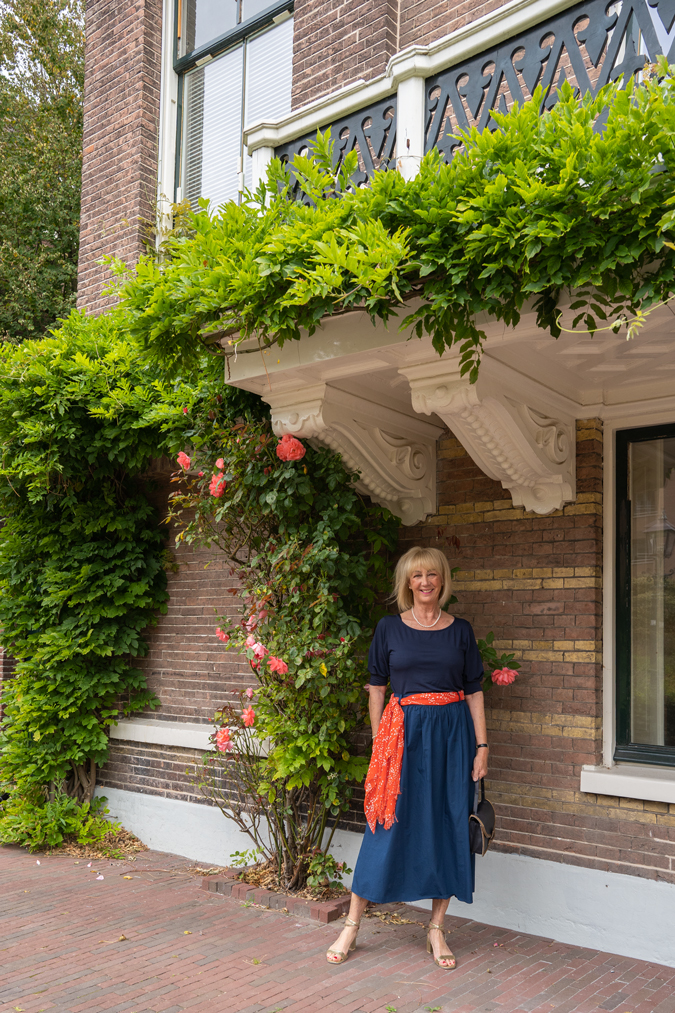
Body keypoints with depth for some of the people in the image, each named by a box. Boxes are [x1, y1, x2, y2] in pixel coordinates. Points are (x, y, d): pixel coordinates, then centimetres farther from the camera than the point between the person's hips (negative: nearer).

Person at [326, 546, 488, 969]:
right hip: (404, 732, -1)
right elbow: (377, 686, 7)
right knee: (388, 826, 0)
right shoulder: (390, 628, 3)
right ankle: (352, 925, 13)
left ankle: (437, 929, 19)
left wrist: (482, 746, 1)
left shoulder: (460, 630, 5)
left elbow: (475, 691, 6)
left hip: (452, 732, 2)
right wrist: (378, 740, 2)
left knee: (448, 827, 5)